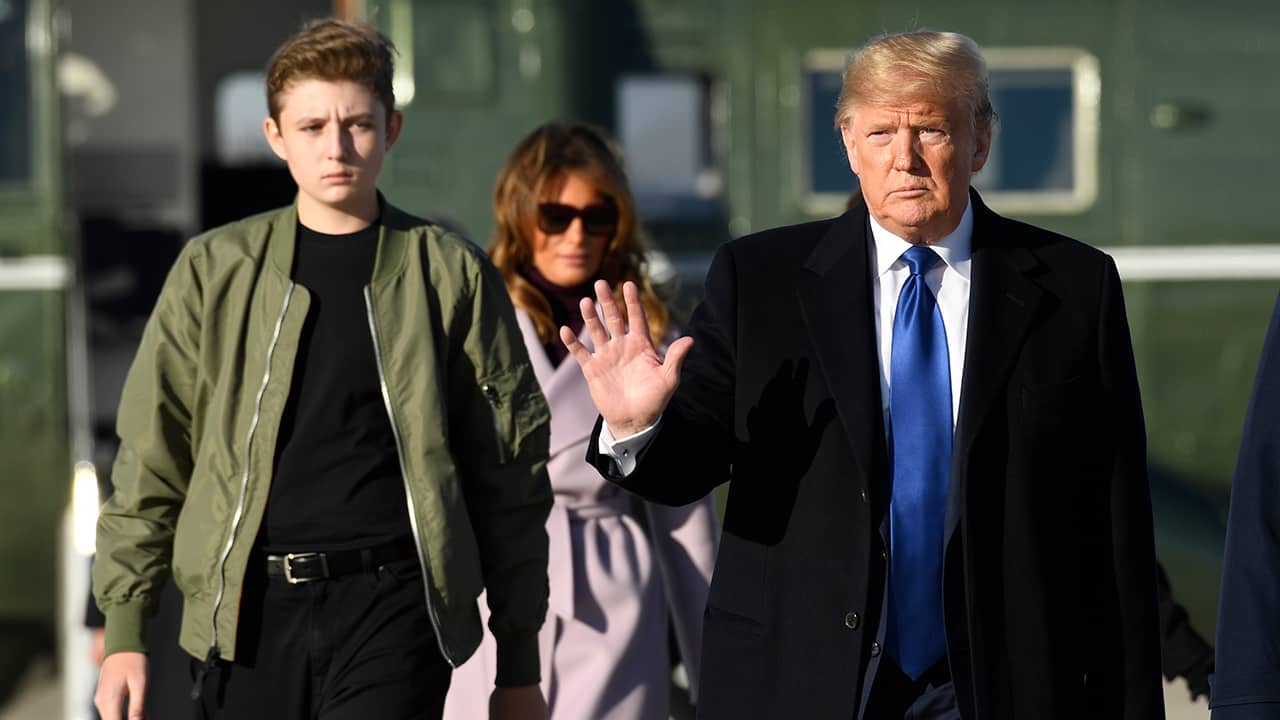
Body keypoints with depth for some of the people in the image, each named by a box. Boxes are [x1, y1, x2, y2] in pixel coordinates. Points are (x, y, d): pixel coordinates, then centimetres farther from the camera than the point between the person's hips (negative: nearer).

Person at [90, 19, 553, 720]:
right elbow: (150, 459, 10)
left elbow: (511, 476, 7)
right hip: (248, 607, 2)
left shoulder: (451, 277, 5)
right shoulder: (214, 272, 9)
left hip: (393, 607, -2)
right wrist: (124, 632, 3)